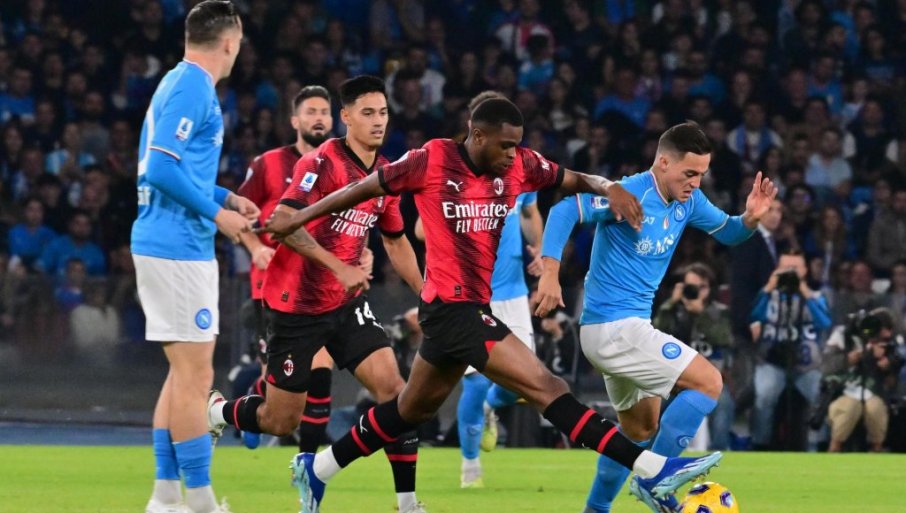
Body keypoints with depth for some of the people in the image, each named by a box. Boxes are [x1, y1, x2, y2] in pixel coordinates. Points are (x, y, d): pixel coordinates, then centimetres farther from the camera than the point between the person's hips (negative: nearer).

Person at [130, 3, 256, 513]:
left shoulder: (181, 83, 16)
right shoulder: (193, 89, -14)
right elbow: (162, 167, -22)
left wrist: (226, 198, 17)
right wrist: (216, 213, -15)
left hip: (162, 244, 10)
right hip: (180, 248, -10)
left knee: (185, 374, 13)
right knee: (195, 376, -8)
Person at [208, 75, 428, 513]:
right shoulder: (323, 163, -17)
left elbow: (396, 243, 21)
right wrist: (339, 267, -36)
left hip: (346, 303, 6)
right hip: (296, 304, -6)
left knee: (391, 387, -13)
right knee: (281, 421, 2)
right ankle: (215, 412, 34)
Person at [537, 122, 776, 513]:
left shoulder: (688, 201, 5)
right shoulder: (629, 194, -19)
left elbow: (727, 232, 15)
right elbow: (565, 209, -25)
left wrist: (750, 219, -8)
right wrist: (551, 273, -35)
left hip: (627, 327, 10)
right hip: (615, 327, -10)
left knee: (640, 428, 22)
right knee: (708, 382, -12)